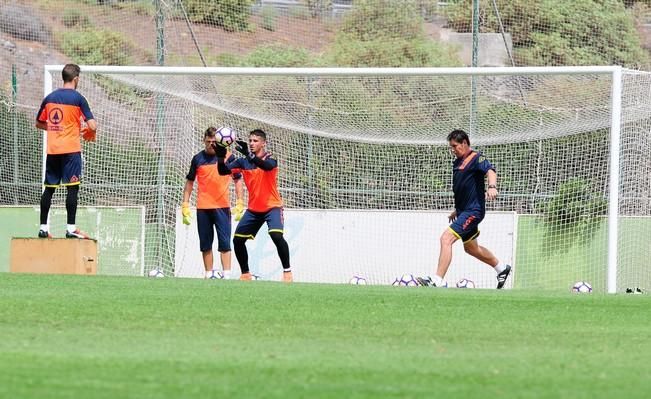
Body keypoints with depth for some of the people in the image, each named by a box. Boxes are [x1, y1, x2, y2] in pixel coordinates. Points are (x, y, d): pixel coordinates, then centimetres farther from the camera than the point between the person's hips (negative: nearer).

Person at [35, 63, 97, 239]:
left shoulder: (50, 97, 9)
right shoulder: (78, 98, -7)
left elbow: (39, 123, 19)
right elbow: (92, 125, -11)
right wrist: (90, 132, 10)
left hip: (52, 150, 5)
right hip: (70, 150, -5)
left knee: (49, 188, 10)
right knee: (72, 188, -4)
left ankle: (43, 227, 11)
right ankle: (71, 228, -9)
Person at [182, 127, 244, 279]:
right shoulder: (198, 158, 5)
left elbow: (238, 180, 9)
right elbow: (190, 182, 12)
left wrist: (240, 203, 2)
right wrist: (185, 205, 6)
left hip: (222, 206, -2)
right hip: (203, 208, 2)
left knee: (224, 243, -6)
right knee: (205, 244, 5)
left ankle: (227, 275, -8)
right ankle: (208, 275, 10)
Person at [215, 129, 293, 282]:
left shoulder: (270, 160, -14)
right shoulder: (243, 162, 0)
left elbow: (267, 166, -39)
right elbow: (223, 171, -10)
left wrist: (249, 155, -54)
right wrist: (221, 157, -31)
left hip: (272, 207, -6)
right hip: (253, 209, 6)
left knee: (277, 235, -27)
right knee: (237, 240, 3)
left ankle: (287, 271, -16)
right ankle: (245, 274, 18)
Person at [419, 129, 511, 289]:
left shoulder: (476, 158, -11)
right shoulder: (457, 162, 15)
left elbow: (490, 171, -30)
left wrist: (492, 186, -49)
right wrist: (457, 209, 32)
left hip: (473, 211, -10)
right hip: (464, 210, 10)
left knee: (446, 239, -21)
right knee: (471, 248, 23)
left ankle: (438, 281, -25)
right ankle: (501, 268, 42)